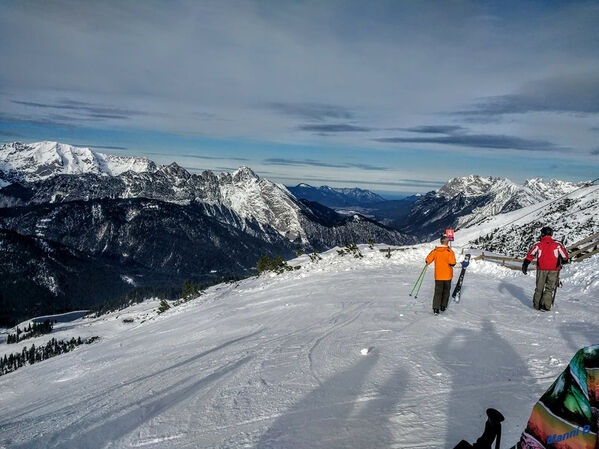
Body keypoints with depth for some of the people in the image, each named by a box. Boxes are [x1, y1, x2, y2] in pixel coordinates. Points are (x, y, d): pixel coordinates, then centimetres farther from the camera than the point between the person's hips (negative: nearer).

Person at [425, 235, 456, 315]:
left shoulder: (435, 250, -3)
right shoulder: (449, 251, -11)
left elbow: (428, 260, -2)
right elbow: (452, 263, -19)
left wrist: (428, 263, 19)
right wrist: (451, 265, 3)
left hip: (438, 276, 2)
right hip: (447, 275, -2)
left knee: (438, 291, 4)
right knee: (446, 291, 16)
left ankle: (436, 308, -8)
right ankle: (443, 306, 22)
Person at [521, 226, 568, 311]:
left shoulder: (538, 245, 3)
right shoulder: (557, 245, 4)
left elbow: (530, 255, 0)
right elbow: (565, 257, 12)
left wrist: (525, 265, 5)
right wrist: (563, 262, 33)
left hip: (541, 270, 0)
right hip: (553, 270, 0)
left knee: (539, 288, 13)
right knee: (549, 288, 4)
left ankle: (537, 305, 19)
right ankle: (545, 306, -6)